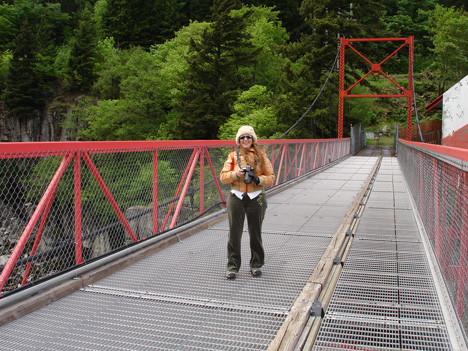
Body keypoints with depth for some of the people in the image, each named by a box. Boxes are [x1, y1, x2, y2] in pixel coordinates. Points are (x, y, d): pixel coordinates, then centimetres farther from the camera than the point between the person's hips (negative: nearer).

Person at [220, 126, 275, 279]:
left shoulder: (261, 156, 5)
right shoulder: (232, 157, 6)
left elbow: (271, 178, 2)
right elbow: (223, 177, 1)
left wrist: (258, 179, -17)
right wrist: (236, 174, -17)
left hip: (256, 199, 0)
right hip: (236, 198, 0)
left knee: (255, 233, 8)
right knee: (234, 233, 0)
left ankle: (256, 265, 23)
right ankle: (233, 266, 10)